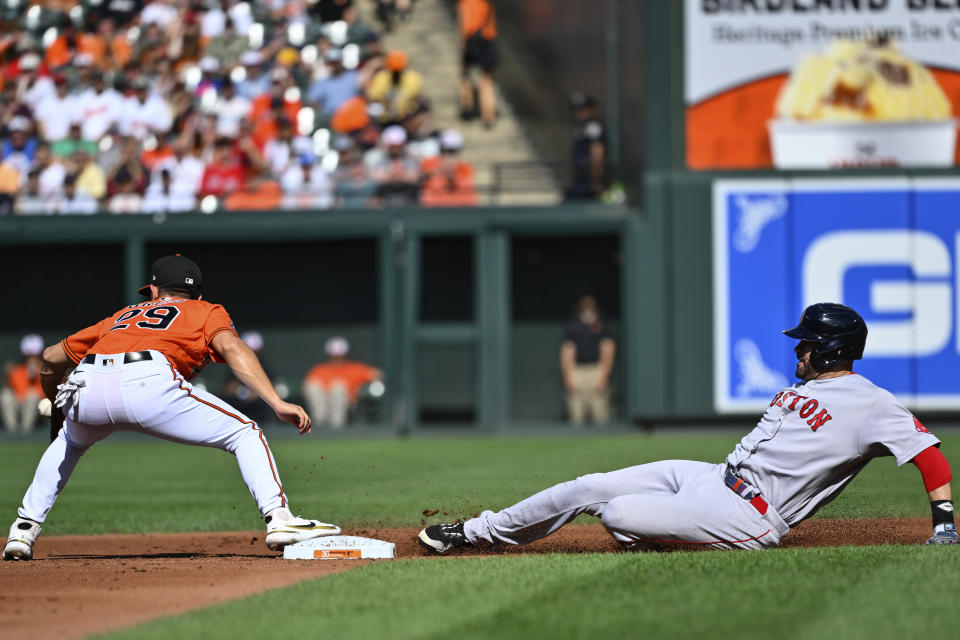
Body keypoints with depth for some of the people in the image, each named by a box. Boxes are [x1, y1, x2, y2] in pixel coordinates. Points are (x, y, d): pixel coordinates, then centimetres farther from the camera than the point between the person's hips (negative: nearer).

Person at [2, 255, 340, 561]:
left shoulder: (122, 316, 40)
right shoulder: (208, 312, 29)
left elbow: (52, 357, 42)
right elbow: (231, 347, 5)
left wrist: (57, 411, 59)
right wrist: (277, 403, -3)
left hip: (86, 390, 4)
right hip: (147, 383, -4)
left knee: (69, 441, 38)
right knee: (245, 433, 10)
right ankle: (279, 520, -10)